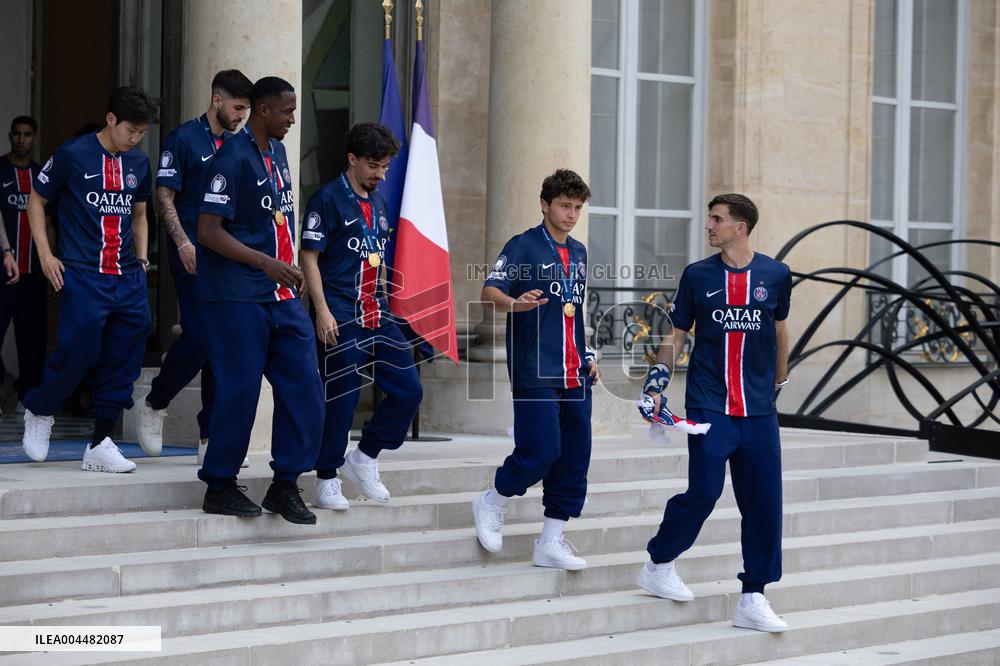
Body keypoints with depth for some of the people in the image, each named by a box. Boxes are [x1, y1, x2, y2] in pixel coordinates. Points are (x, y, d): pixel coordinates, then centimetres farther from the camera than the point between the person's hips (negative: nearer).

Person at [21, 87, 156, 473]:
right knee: (78, 353, -10)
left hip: (128, 279, 5)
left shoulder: (139, 163, 12)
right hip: (83, 277, -5)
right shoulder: (72, 155, -3)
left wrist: (142, 258, 14)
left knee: (123, 362, 2)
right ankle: (39, 411, 18)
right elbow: (36, 201, 5)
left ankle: (101, 445, 10)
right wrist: (45, 255, -2)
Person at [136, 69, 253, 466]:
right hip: (194, 257, -7)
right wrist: (183, 242, -19)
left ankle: (211, 438, 8)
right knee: (198, 338, -13)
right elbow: (164, 198, -8)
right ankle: (153, 405, 11)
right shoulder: (184, 139, -4)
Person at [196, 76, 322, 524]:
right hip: (238, 296, -8)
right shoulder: (233, 158, -13)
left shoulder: (277, 152, 14)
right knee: (240, 390, -3)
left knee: (303, 384, 3)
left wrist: (289, 270, 17)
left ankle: (285, 484, 12)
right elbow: (209, 231, -18)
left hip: (281, 294, 8)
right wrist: (266, 263, -23)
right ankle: (220, 486, 11)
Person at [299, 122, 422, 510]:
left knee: (408, 391, 3)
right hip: (341, 317, -7)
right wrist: (322, 311, -17)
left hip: (376, 314, 7)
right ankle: (326, 480, 9)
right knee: (340, 398, -3)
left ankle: (364, 457, 18)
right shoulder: (328, 199, -7)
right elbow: (309, 256, -10)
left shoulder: (377, 203, 16)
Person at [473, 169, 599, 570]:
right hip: (534, 371, -7)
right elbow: (489, 291, -16)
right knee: (541, 450, -14)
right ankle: (492, 504, 12)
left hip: (574, 374, 7)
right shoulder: (524, 246, -4)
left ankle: (550, 543, 11)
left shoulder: (579, 253, 17)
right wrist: (515, 304, -37)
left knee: (574, 456, 3)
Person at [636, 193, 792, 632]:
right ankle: (658, 565, 13)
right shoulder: (697, 275, 2)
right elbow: (675, 334, 7)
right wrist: (656, 385, -3)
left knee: (764, 504, 1)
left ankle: (753, 600, 10)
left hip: (758, 411, 2)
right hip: (709, 406, -2)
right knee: (704, 492, -11)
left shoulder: (776, 275, 5)